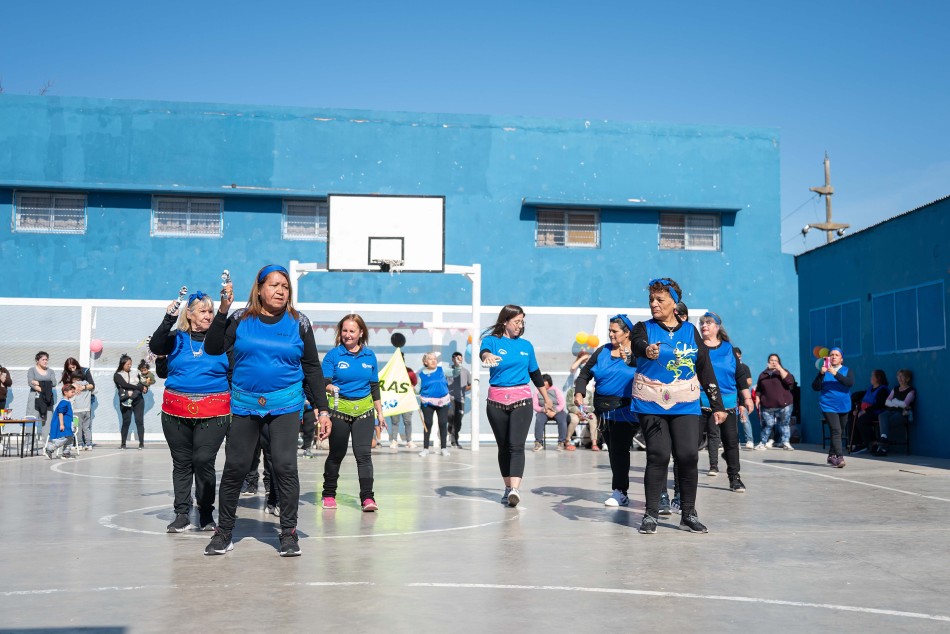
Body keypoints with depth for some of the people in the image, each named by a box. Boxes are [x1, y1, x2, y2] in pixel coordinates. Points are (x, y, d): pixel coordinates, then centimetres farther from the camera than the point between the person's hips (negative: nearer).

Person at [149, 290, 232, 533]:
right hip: (177, 411, 2)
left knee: (204, 460, -7)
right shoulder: (177, 339, 7)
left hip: (213, 412, -1)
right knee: (181, 462, 7)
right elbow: (155, 346, -11)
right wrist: (169, 320, -20)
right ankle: (182, 514, 16)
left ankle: (206, 513, 9)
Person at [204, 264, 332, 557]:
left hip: (285, 406, -1)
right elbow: (213, 348, -7)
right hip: (245, 406, 1)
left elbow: (312, 368, 6)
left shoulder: (298, 323, 4)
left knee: (285, 466, -7)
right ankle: (223, 532, 21)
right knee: (234, 467, 4)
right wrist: (223, 310, -15)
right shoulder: (241, 319, 4)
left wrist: (323, 411, 2)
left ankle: (289, 532, 8)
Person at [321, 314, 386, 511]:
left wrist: (380, 412, 14)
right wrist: (331, 388, -28)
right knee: (336, 454, 8)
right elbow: (324, 382, -5)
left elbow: (374, 386, 14)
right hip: (339, 410, -1)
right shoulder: (333, 355, -1)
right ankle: (329, 494, 24)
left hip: (364, 411, 2)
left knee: (363, 453, -6)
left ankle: (367, 497, -6)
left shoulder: (369, 356, 8)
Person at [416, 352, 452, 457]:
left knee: (443, 424, 4)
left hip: (443, 401, 1)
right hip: (428, 402, -1)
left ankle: (444, 448, 14)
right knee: (427, 424, 1)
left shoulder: (441, 370, 4)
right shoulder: (421, 374, 1)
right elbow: (418, 389, 5)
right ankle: (425, 448, 10)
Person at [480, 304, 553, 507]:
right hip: (496, 401, 0)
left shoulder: (526, 345, 11)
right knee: (503, 446, 9)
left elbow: (535, 374, 20)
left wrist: (546, 399, 24)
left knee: (516, 445, -12)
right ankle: (508, 488, 20)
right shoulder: (492, 341, 1)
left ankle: (515, 489, -21)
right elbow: (483, 350, -23)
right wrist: (487, 356, -47)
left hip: (521, 400, 0)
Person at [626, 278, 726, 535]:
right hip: (651, 405, -1)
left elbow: (705, 369, 11)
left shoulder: (690, 331, 9)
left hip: (686, 406, 1)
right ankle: (651, 514, 7)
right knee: (658, 456, -5)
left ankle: (688, 514, 11)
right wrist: (647, 350, -47)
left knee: (688, 456, -4)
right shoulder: (644, 328, 3)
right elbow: (637, 344, -22)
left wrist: (717, 405, 9)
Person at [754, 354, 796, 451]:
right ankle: (762, 443, 5)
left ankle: (785, 443, 7)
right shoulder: (763, 374, 16)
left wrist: (779, 368, -15)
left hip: (783, 405, -1)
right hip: (767, 406, 1)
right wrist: (757, 398, 7)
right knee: (767, 425, -2)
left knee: (784, 424, 0)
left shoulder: (782, 371, 8)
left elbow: (790, 380, -13)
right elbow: (759, 389, 21)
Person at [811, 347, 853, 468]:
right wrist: (821, 374, -20)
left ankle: (831, 455, 29)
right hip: (828, 406, -3)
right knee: (836, 431, -16)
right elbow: (815, 387, -6)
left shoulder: (846, 371, 4)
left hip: (844, 406, 3)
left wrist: (835, 374, -26)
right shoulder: (823, 371, 2)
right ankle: (839, 458, -21)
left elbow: (850, 383, -16)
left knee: (838, 432, 13)